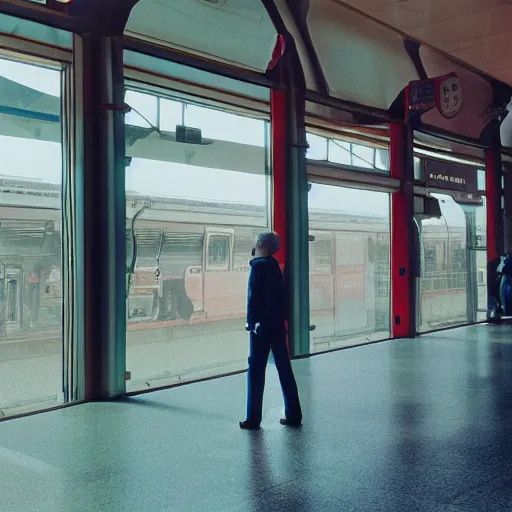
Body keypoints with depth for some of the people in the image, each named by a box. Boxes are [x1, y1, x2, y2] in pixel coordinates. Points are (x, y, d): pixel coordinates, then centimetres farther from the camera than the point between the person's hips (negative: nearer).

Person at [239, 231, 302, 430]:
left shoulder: (259, 266, -11)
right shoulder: (274, 265, 12)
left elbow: (254, 296, -16)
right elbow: (279, 296, 13)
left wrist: (251, 322, -12)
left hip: (261, 325, -7)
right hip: (278, 324, 8)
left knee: (256, 370, 0)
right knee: (284, 369, 10)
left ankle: (253, 419, 4)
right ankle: (293, 415, 14)